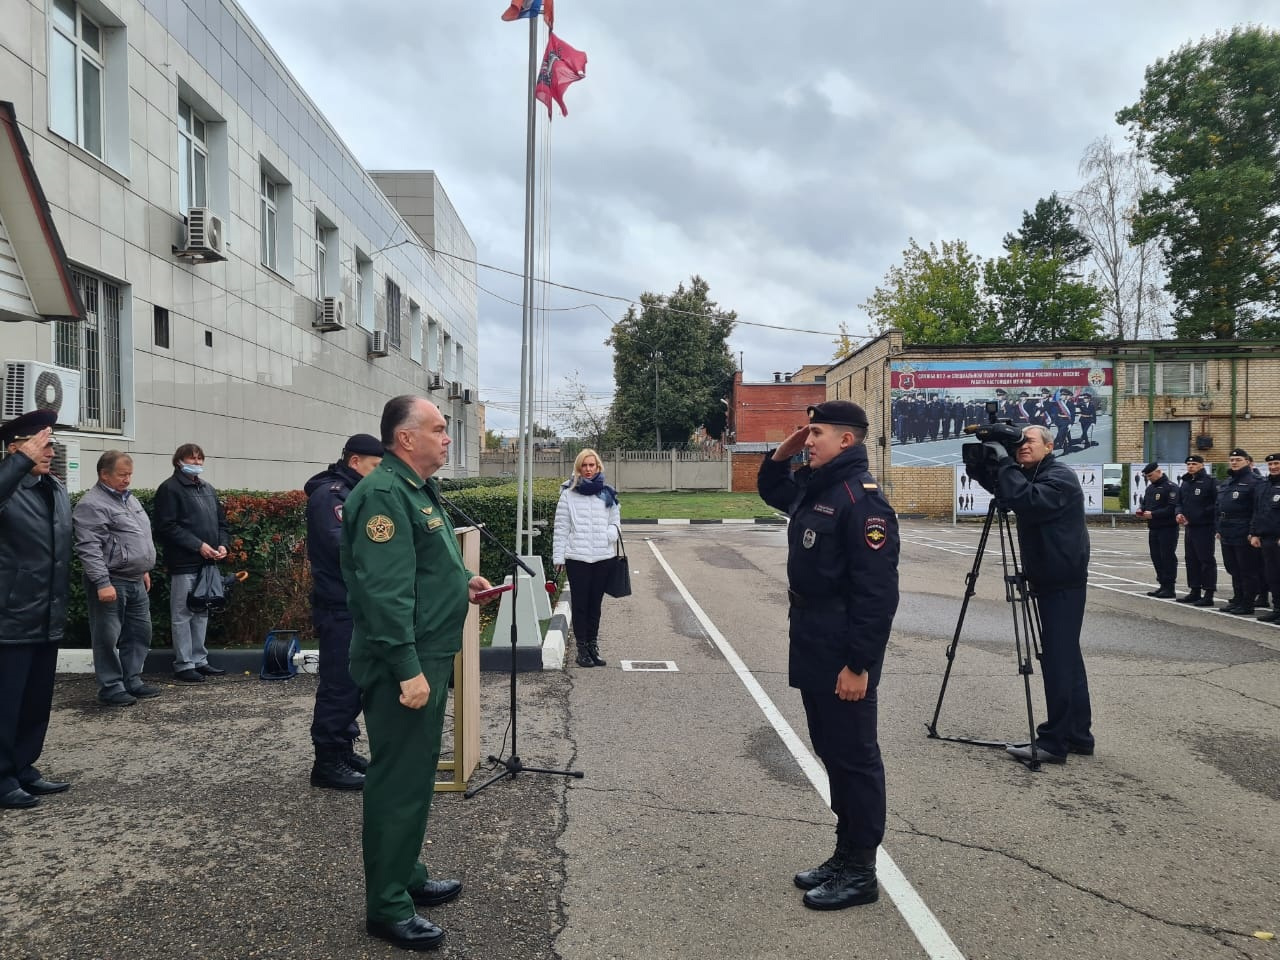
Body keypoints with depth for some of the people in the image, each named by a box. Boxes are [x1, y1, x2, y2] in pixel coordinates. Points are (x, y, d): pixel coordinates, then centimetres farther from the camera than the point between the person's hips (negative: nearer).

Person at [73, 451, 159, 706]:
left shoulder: (128, 498, 15)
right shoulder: (92, 504, -13)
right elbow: (88, 548, -19)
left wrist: (144, 569, 24)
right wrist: (102, 582, -23)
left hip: (135, 581, 9)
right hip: (111, 582, -9)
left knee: (140, 632, 13)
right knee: (108, 637, 0)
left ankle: (132, 681, 23)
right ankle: (111, 687, 8)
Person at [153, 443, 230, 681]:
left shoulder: (208, 489, 18)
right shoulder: (170, 489, -5)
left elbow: (221, 521, 21)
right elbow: (167, 527, -14)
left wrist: (223, 544, 3)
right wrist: (198, 545, -18)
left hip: (207, 562, 7)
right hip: (184, 563, -7)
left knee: (202, 613, 13)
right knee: (183, 614, -1)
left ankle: (199, 660, 21)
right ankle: (183, 665, 6)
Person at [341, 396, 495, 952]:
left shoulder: (418, 489, 15)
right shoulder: (384, 493, -19)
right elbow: (384, 589, -26)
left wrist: (460, 584, 11)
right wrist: (407, 669, -27)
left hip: (429, 656, 10)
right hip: (403, 664, -10)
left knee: (417, 774, 20)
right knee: (398, 780, 0)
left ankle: (408, 876, 35)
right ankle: (387, 907, 13)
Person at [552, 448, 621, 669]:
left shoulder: (608, 494, 9)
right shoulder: (568, 494, 1)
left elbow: (615, 521, 15)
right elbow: (561, 527, 1)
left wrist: (612, 534, -8)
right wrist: (559, 556, -3)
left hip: (603, 557, 2)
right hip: (577, 557, -2)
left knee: (595, 603, 10)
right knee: (579, 604, 1)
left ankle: (593, 646, 20)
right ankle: (582, 649, 9)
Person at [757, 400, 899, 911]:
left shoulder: (861, 498, -19)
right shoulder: (814, 487, 10)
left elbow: (877, 591, -23)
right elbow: (769, 490, 31)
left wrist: (858, 664, -23)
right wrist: (783, 453, 12)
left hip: (843, 656, -10)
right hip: (812, 647, 10)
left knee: (853, 758, 2)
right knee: (830, 752, 17)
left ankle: (860, 872, 15)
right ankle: (845, 855, 30)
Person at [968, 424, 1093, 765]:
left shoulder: (1059, 477, -14)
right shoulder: (1031, 476, 13)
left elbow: (1027, 501, -30)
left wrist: (1004, 463, -22)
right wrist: (981, 465, -3)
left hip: (1063, 583, -10)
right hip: (1051, 581, 10)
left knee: (1057, 659, -8)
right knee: (1066, 656, 13)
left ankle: (1054, 742, -5)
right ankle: (1078, 734, 21)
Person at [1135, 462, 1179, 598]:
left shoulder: (1170, 487, -10)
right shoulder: (1149, 488, 18)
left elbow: (1172, 508, -19)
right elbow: (1145, 504, 26)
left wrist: (1153, 514, -21)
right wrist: (1142, 512, 4)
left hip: (1167, 529, -8)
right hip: (1153, 529, 8)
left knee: (1168, 558, -6)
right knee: (1156, 558, 10)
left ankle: (1169, 588, -2)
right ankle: (1163, 585, 18)